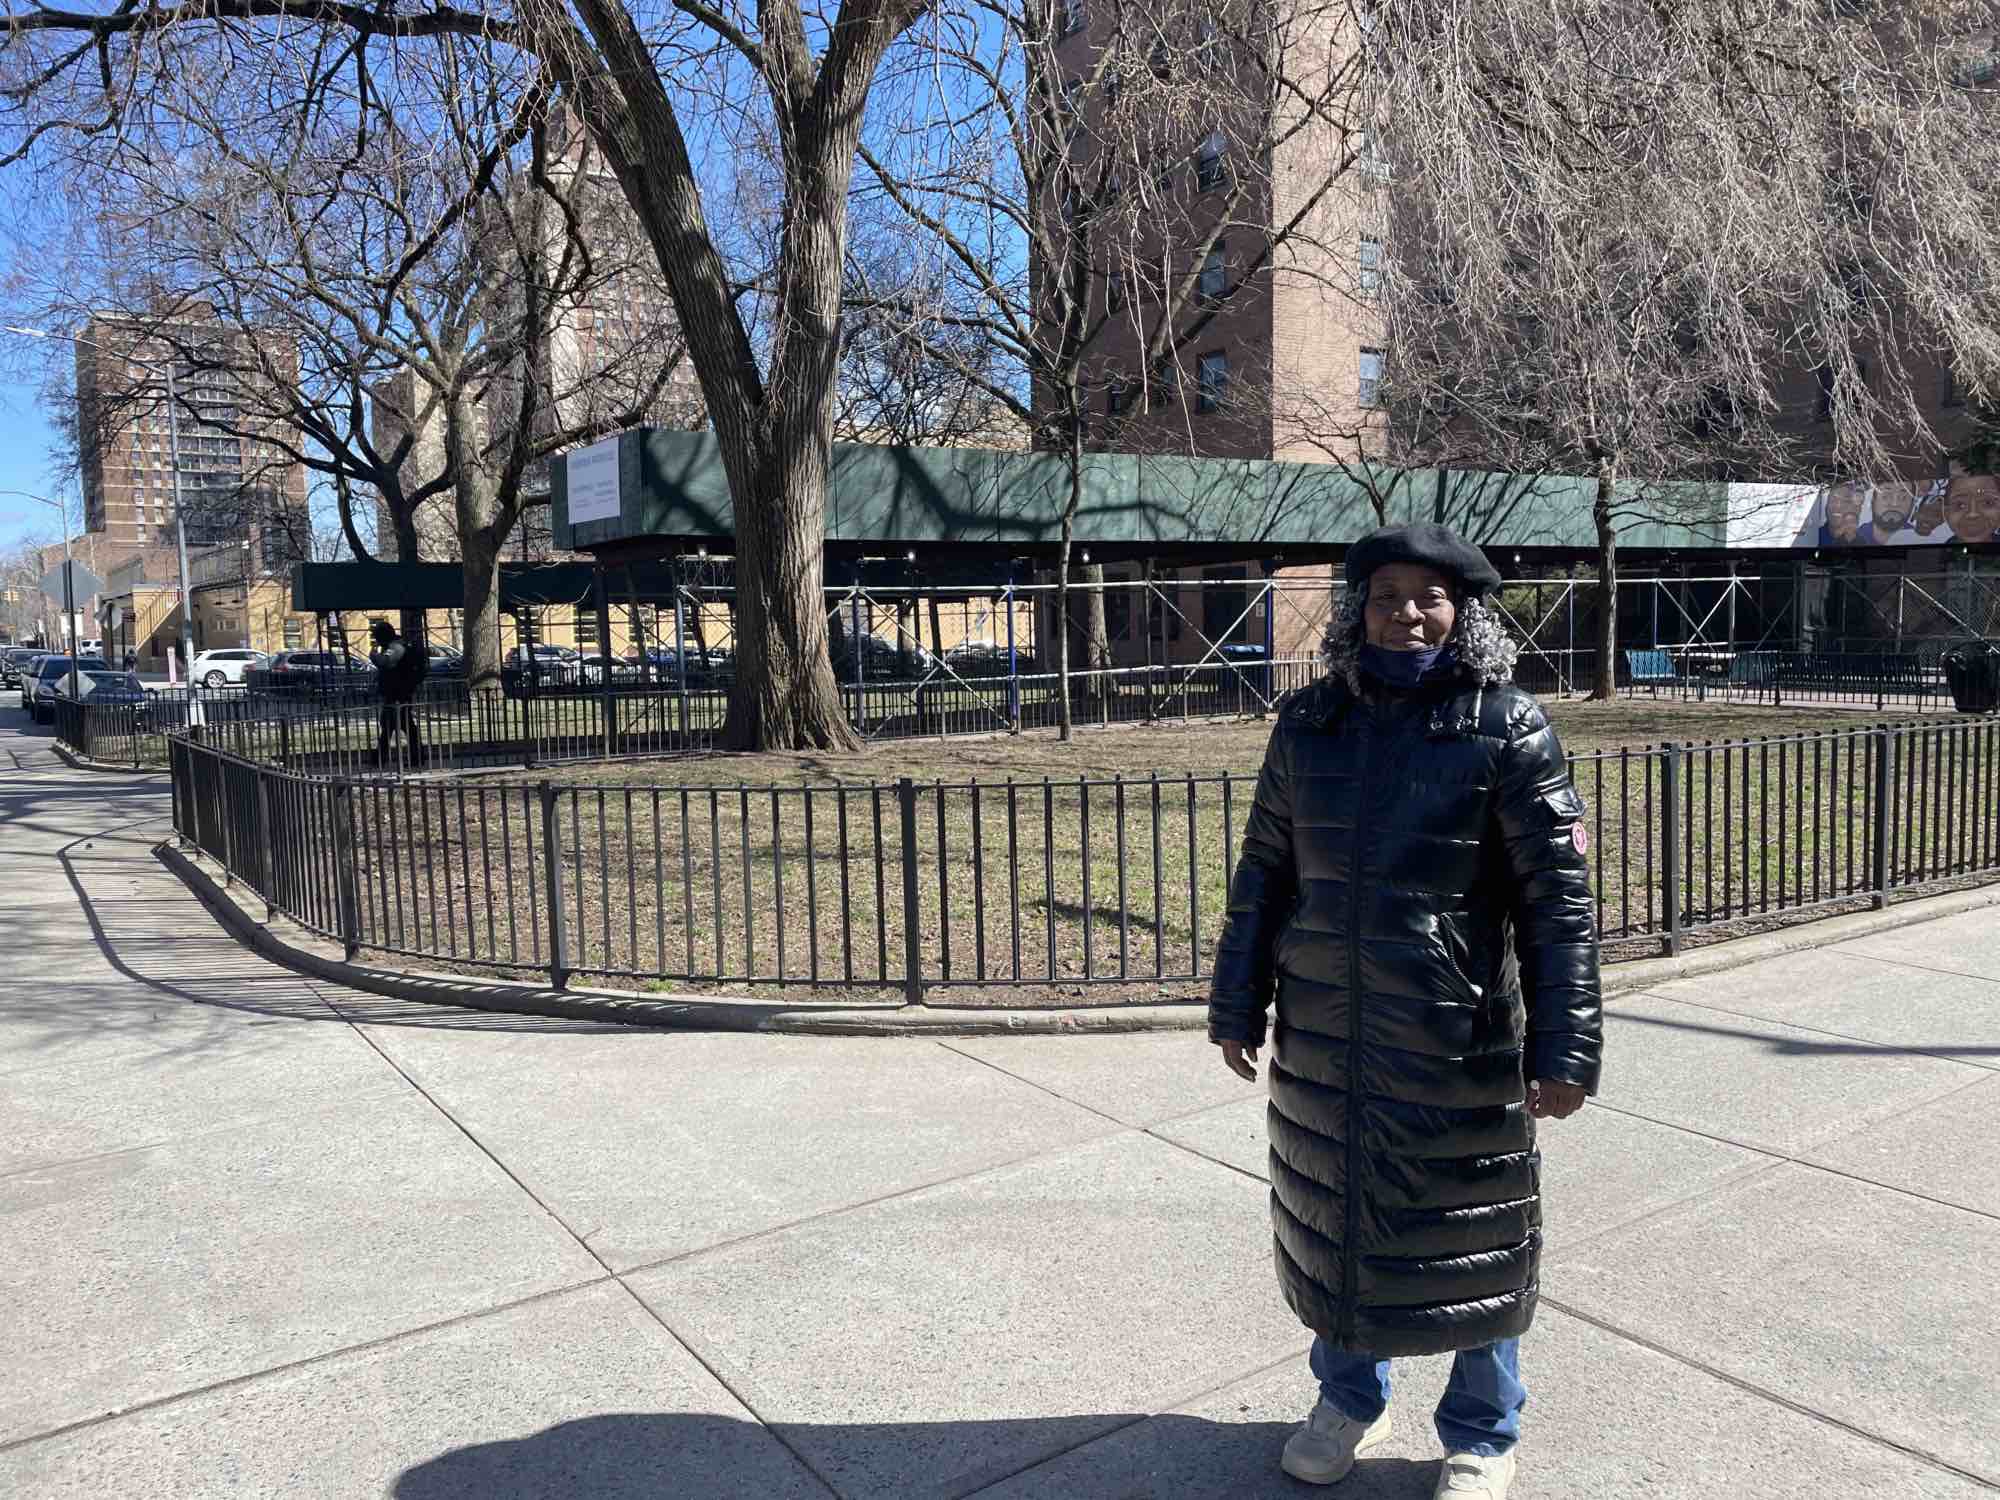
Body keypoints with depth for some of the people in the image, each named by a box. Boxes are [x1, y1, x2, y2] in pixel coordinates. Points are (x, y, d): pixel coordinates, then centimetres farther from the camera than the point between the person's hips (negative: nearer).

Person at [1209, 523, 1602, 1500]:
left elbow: (1557, 899, -9)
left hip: (1457, 1045, -3)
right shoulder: (1309, 723, 1)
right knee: (1330, 1221, 18)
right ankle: (1349, 1401, 44)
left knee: (1468, 1243, 12)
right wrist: (1237, 1006, 8)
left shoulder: (1508, 730, -9)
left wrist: (1564, 1048, -12)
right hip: (1320, 1039, 4)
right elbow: (1263, 874, 7)